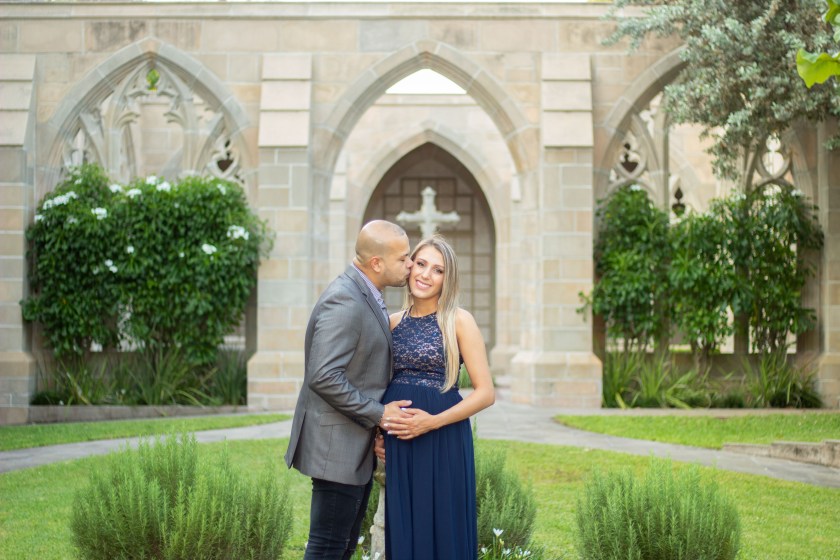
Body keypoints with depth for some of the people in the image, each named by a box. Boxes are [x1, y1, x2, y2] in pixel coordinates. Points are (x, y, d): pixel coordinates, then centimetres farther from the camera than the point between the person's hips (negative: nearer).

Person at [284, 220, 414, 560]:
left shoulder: (365, 296, 12)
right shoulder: (344, 302, -21)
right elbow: (324, 377, -26)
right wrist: (377, 414, -18)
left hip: (356, 447, 10)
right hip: (337, 446, -10)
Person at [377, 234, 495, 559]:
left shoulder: (458, 321, -4)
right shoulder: (393, 323, 9)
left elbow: (486, 393, -7)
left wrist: (432, 422, -17)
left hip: (443, 444, -4)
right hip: (397, 448, 4)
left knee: (442, 533, 2)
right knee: (403, 533, 9)